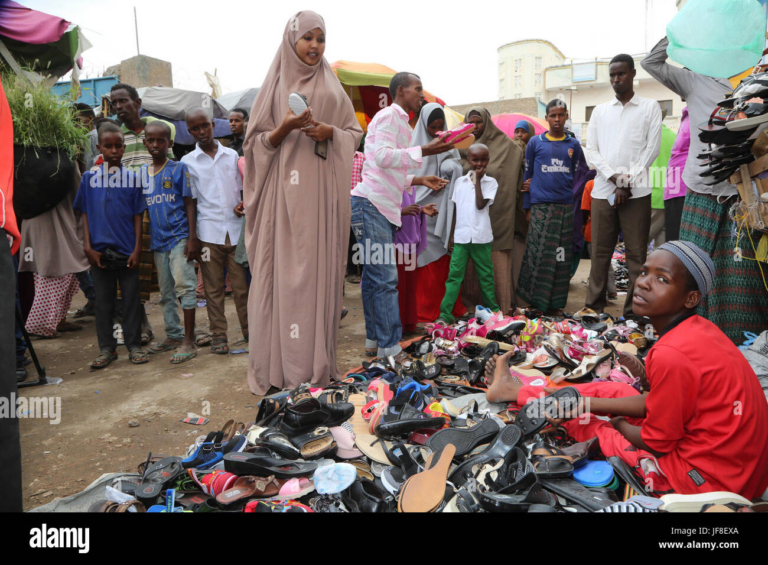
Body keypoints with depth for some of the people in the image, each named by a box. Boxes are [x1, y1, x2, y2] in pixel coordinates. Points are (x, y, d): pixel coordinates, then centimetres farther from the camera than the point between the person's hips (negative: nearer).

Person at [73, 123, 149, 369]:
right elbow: (85, 214, 6)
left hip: (127, 250, -1)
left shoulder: (132, 178, 2)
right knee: (103, 300, 9)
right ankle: (107, 348, 19)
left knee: (131, 300, 6)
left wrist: (137, 248, -4)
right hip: (100, 250, 1)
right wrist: (88, 247, -2)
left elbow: (138, 215, 2)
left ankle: (134, 346, 17)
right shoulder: (89, 178, 4)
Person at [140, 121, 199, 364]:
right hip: (158, 240, 6)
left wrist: (193, 238, -11)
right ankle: (173, 336, 27)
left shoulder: (179, 168, -2)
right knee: (166, 292, 14)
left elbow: (190, 204, -4)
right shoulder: (142, 173, 11)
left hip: (179, 237, -5)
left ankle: (188, 342, -4)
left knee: (184, 286, -9)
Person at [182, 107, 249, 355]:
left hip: (236, 229, 1)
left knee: (242, 283, 4)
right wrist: (191, 236, 0)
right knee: (213, 287, 4)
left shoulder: (232, 155, 10)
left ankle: (249, 330, 17)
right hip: (209, 232, -1)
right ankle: (219, 335, 14)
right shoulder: (188, 162, 7)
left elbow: (243, 188, 16)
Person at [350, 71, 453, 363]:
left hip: (383, 208, 10)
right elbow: (383, 156, -22)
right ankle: (390, 347, -6)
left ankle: (374, 341, 18)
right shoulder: (389, 116, -5)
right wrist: (424, 151, -23)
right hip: (370, 205, -10)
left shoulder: (400, 123, 25)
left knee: (374, 277, 11)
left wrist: (420, 180, 18)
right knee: (385, 278, -11)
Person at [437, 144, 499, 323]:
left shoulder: (490, 182, 2)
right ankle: (445, 314, -3)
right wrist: (451, 236, 10)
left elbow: (481, 204, -14)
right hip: (460, 237, 1)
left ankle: (492, 309, 23)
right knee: (454, 275, -3)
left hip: (481, 238, -1)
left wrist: (477, 180, -8)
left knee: (486, 275, 9)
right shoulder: (460, 182, 8)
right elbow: (455, 211, 11)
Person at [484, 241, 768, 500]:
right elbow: (653, 402, 6)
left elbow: (656, 443, -18)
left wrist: (620, 425, 3)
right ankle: (513, 389, 28)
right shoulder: (700, 329, 0)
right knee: (610, 390, 14)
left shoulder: (671, 355, -29)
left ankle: (514, 391, 30)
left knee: (585, 426, 6)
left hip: (710, 478, -8)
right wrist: (583, 402, 4)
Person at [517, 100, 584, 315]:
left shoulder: (574, 145, 12)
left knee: (562, 257, 3)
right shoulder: (535, 143, 6)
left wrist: (574, 205, 5)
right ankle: (534, 301, 6)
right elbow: (527, 176, 7)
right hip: (540, 207, -2)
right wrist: (527, 207, 3)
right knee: (538, 255, -5)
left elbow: (576, 176, 15)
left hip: (565, 208, 2)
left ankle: (555, 304, 13)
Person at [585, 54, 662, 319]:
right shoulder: (600, 111, 17)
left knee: (636, 255, -2)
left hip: (637, 192, -2)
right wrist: (614, 179, -6)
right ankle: (594, 308, 9)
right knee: (600, 252, 3)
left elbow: (652, 149, 2)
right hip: (603, 191, 2)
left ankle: (633, 313, 3)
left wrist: (628, 183, -8)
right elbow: (591, 150, 8)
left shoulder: (650, 107, 10)